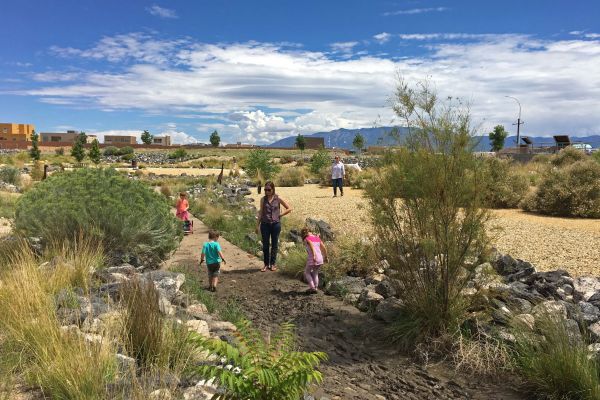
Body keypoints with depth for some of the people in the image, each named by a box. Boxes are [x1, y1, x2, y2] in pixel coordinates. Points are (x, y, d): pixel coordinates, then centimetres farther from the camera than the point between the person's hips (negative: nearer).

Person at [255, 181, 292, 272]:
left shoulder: (278, 199, -1)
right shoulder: (263, 199, 3)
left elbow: (289, 209, 4)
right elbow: (260, 212, 7)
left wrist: (279, 215, -1)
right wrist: (257, 225, 4)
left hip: (276, 224, -1)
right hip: (265, 224, 1)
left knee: (274, 245, 6)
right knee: (265, 245, 5)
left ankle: (272, 264, 17)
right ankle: (266, 264, 15)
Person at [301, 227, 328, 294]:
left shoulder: (307, 239, -3)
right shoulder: (317, 238, 15)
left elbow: (312, 246, -22)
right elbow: (324, 248, 13)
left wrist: (314, 256, -31)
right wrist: (325, 257, 23)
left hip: (312, 259, -6)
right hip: (320, 259, 6)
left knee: (307, 272, 16)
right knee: (315, 273, 26)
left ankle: (312, 287, 7)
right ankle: (316, 288, 24)